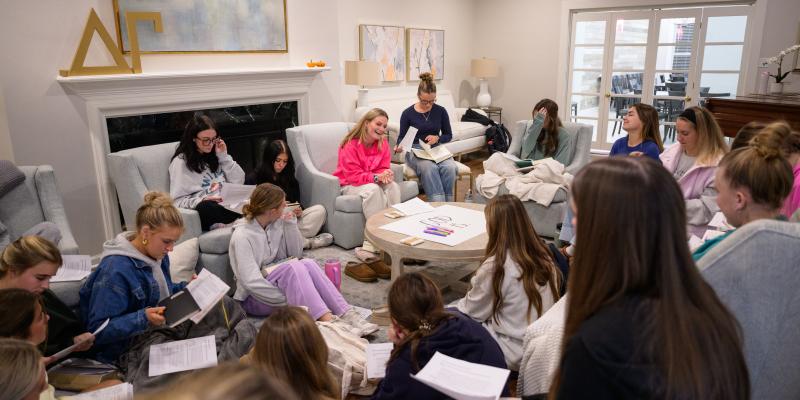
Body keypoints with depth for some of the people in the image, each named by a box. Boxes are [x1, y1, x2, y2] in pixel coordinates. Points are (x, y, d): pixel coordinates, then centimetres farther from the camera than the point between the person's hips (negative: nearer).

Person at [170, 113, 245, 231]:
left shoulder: (215, 155, 20)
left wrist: (224, 156, 7)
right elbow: (177, 201, -2)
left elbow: (239, 181, 14)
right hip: (204, 210, -5)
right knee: (206, 207, -40)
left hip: (226, 206, 5)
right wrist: (202, 200, -20)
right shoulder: (181, 162, 4)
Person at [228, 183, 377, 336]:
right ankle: (329, 322, -44)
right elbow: (251, 282, -25)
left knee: (308, 263, -24)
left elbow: (296, 253, 4)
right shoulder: (242, 236, -19)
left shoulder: (277, 223, 1)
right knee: (293, 267, -32)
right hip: (255, 298, -6)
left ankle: (347, 315, -34)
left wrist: (290, 224, -10)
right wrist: (289, 302, -26)